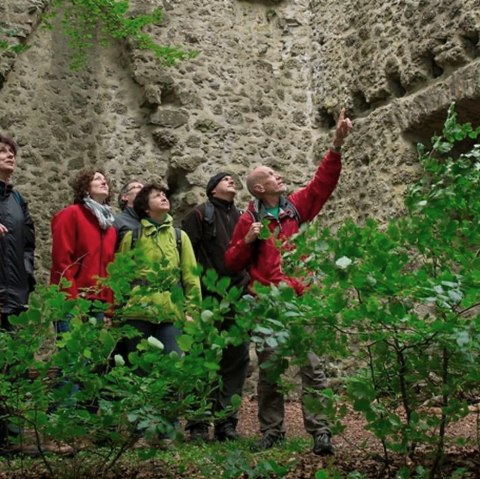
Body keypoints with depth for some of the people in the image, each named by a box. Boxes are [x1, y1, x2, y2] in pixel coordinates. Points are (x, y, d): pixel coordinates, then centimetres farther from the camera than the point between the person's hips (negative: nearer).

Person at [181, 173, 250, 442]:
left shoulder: (242, 218, 19)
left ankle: (227, 423, 14)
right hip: (208, 301, -5)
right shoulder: (201, 214, 2)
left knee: (237, 361, 5)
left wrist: (248, 285, 11)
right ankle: (198, 424, 7)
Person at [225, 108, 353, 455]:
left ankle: (320, 431, 0)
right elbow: (232, 262, 8)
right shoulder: (249, 219, 6)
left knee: (312, 366, -3)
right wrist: (247, 241, -9)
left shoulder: (297, 206, 11)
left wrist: (336, 146, -6)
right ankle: (272, 430, 17)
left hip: (301, 299, 1)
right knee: (269, 370, 8)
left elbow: (323, 182, 4)